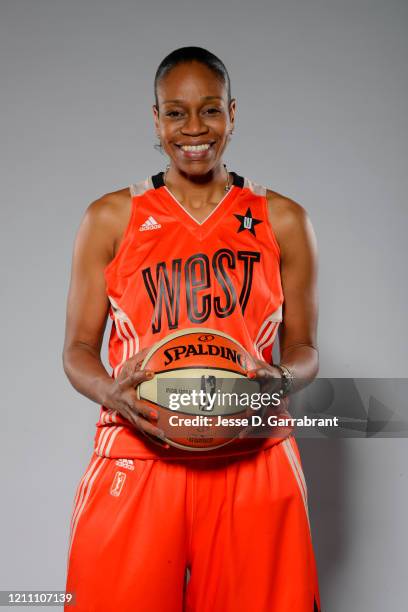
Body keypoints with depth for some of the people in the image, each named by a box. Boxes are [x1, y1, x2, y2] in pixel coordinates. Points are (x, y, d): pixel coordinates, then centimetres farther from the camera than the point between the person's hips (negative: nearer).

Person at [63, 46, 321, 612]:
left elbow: (303, 347, 13)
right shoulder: (110, 219, 8)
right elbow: (78, 349, 8)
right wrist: (110, 391, -14)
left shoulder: (283, 221, 10)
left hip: (252, 461, 1)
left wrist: (281, 380, -10)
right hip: (136, 459, 0)